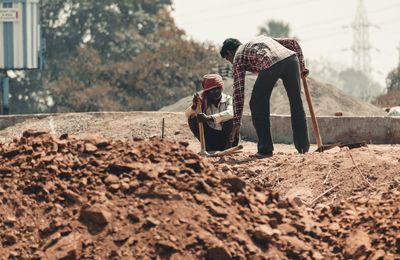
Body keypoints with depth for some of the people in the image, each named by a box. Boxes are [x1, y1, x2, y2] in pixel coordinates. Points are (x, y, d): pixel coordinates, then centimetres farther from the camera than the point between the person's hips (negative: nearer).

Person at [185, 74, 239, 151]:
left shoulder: (227, 99, -9)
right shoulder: (204, 101, -4)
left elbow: (230, 113, -32)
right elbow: (187, 114, -16)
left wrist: (209, 118, -47)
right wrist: (194, 106, -41)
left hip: (225, 135, -2)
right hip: (210, 136, 2)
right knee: (192, 119, -20)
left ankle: (228, 146, -17)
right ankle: (209, 147, -17)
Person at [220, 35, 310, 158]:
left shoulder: (238, 57, 25)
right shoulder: (263, 38, 42)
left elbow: (238, 90, 17)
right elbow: (293, 43, 33)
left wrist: (237, 121, 17)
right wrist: (302, 67, 39)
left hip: (270, 65, -4)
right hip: (291, 58, 5)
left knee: (258, 105, 14)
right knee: (297, 104, 16)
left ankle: (266, 149, 12)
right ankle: (303, 146, 19)